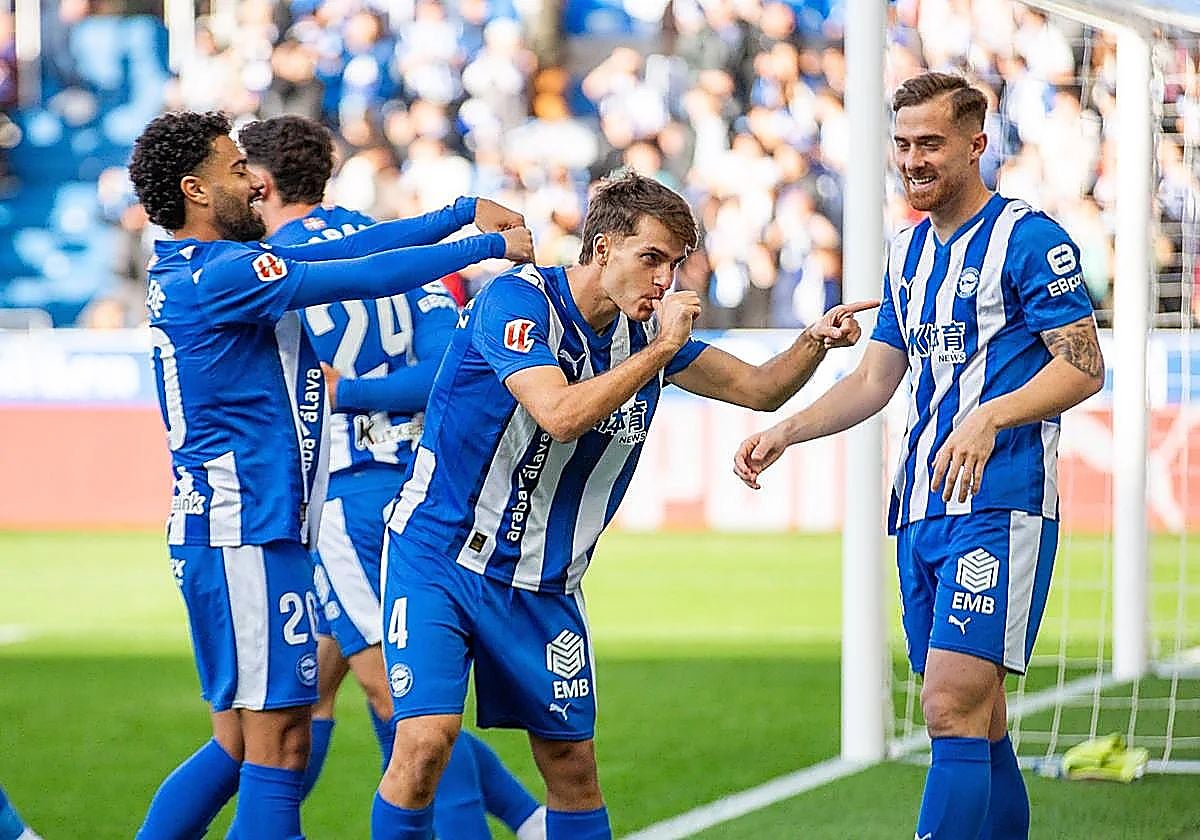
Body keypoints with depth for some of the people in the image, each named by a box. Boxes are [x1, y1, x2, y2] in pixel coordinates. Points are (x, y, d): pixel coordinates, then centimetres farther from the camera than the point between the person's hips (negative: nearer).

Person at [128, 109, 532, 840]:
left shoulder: (193, 269, 14)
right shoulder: (221, 275, -15)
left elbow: (340, 253, 14)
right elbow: (364, 278, -17)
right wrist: (489, 247, -9)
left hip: (223, 530, 10)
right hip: (247, 533, -10)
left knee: (238, 744, 14)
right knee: (280, 742, -8)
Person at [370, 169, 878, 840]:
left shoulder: (647, 329, 3)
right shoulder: (516, 300, -17)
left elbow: (758, 389, 11)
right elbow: (561, 414, -32)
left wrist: (815, 343, -8)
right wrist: (662, 348, -27)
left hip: (545, 584, 6)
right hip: (439, 558, -6)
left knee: (573, 768, 6)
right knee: (427, 740, -20)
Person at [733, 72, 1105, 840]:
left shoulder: (1029, 240, -6)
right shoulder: (910, 252, 18)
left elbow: (1084, 367, -11)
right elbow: (875, 381, 22)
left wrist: (990, 418, -25)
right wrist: (784, 433, 9)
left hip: (998, 506, -8)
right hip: (922, 510, 8)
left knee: (954, 706, -17)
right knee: (977, 719, 9)